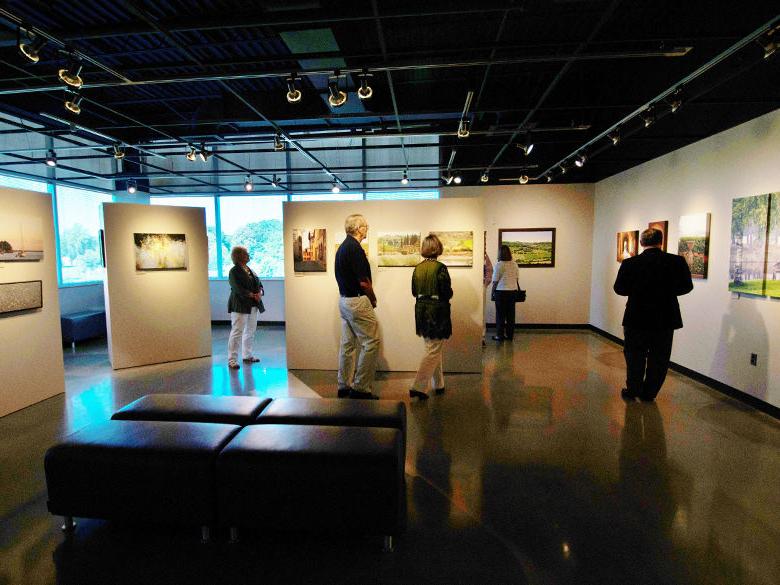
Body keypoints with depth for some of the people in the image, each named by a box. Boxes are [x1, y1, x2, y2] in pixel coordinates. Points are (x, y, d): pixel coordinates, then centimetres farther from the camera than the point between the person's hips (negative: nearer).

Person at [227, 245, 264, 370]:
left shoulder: (250, 269, 16)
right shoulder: (234, 271, -8)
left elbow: (259, 283, 13)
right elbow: (238, 289, -18)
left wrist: (260, 292, -8)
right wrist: (253, 295, -19)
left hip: (253, 306, 8)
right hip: (240, 306, -8)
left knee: (250, 331, 13)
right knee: (237, 332, -7)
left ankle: (247, 355, 25)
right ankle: (232, 360, -2)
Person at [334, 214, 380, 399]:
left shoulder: (343, 247, 13)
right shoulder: (355, 249, -18)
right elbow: (364, 282, -19)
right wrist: (373, 300, -2)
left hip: (344, 300, 10)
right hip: (357, 301, -10)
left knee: (348, 343, 14)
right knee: (371, 342, -3)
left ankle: (344, 386, 21)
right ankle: (361, 388, 0)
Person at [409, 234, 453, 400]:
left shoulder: (418, 268, 2)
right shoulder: (440, 268, -14)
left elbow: (414, 292, 8)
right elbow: (447, 293, -13)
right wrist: (448, 294, 7)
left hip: (421, 311, 6)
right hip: (437, 312, -6)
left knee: (433, 349, 18)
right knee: (433, 351, 1)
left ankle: (438, 385, 28)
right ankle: (418, 387, -5)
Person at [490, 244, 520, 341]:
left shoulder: (499, 264, -11)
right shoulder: (514, 264, 4)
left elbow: (495, 281, -9)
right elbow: (516, 279, 10)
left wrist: (492, 292, 1)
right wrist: (518, 288, 22)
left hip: (501, 291, -5)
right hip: (513, 290, 5)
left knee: (500, 314, 3)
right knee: (511, 313, 10)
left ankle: (500, 335, 7)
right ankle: (510, 335, 17)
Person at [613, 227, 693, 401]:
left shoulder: (630, 263, -13)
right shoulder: (677, 261, -8)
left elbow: (619, 288, -5)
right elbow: (686, 287, 2)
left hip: (637, 318, -1)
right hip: (666, 319, 1)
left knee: (635, 356, 14)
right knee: (659, 359, 14)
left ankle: (632, 391, 23)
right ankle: (649, 393, 22)